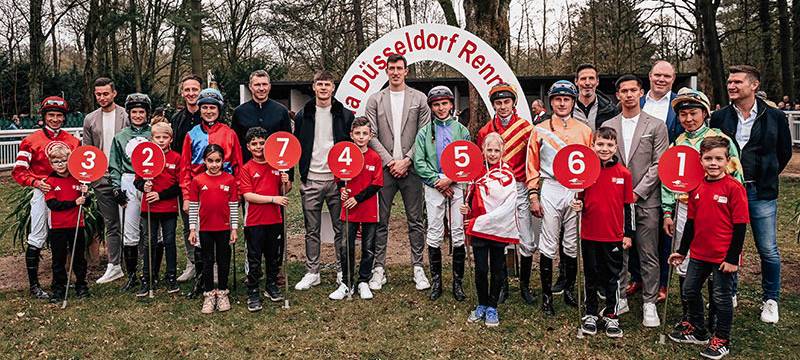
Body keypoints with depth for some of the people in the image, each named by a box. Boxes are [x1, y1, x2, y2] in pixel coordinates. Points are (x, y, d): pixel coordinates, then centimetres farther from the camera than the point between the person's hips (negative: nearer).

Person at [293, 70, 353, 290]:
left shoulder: (345, 115, 3)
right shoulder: (303, 115, 7)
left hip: (337, 179, -1)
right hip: (311, 180, 1)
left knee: (341, 228, 6)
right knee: (312, 230, 7)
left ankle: (343, 271, 17)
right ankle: (312, 272, 16)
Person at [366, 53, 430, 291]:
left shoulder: (419, 99, 7)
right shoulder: (375, 100, 8)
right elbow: (372, 135, 2)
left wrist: (406, 160, -8)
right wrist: (390, 161, -8)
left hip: (410, 168, 0)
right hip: (384, 168, 1)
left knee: (415, 221, 4)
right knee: (381, 221, 4)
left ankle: (418, 268, 13)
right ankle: (379, 269, 11)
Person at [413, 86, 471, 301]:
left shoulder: (461, 130, 9)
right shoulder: (424, 132, 9)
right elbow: (419, 163, 2)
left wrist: (450, 178, -11)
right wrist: (437, 181, -9)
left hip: (457, 186, 0)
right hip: (433, 187, 0)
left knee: (459, 235, 0)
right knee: (434, 235, 1)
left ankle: (458, 282, 9)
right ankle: (436, 281, 11)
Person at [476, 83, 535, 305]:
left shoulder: (526, 128, 1)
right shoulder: (485, 131, 8)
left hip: (520, 189, -2)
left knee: (527, 242, 1)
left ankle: (525, 286, 17)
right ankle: (503, 285, 22)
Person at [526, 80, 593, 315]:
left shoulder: (584, 130, 9)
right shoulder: (540, 130, 6)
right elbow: (532, 165, 4)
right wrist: (534, 196, -2)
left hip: (576, 192, 2)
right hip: (550, 191, -1)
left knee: (572, 245, 8)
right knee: (548, 246, 0)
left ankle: (569, 290, 22)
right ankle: (547, 294, 9)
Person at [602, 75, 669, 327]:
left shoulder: (656, 126, 2)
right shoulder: (608, 126, 9)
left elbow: (659, 164, -3)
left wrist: (637, 192, -10)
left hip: (645, 200, -2)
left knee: (648, 255, 3)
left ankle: (649, 303, 14)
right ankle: (620, 298, 21)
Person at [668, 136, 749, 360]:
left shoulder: (734, 188, -14)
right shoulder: (697, 187, 2)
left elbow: (740, 226, -13)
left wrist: (732, 258, -15)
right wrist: (682, 251, 13)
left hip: (724, 257, -6)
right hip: (699, 253, 6)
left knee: (721, 298, 6)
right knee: (690, 291, 16)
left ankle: (722, 341, 24)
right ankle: (697, 331, 36)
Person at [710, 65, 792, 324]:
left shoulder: (775, 117, 0)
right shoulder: (719, 118, 3)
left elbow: (784, 152, 11)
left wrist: (766, 177, 10)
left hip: (761, 194, -1)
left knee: (768, 250, 6)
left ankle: (770, 299, 24)